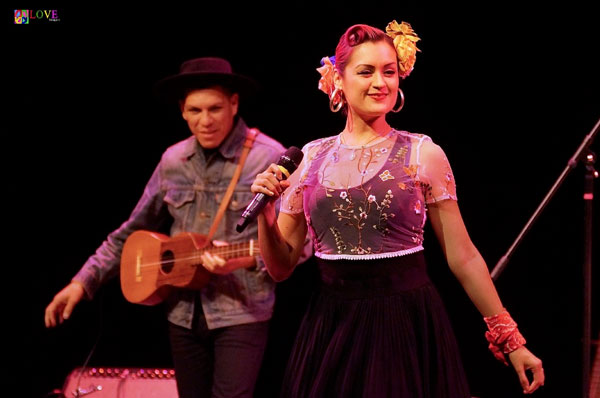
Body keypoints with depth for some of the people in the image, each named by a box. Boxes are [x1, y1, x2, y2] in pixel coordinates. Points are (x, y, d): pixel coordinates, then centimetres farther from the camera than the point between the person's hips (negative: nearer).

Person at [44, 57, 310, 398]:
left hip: (242, 311, -5)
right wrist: (84, 282, 9)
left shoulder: (268, 158, -11)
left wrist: (246, 260, -29)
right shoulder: (173, 161, 7)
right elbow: (134, 232, 15)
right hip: (183, 313, 5)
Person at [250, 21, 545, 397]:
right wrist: (266, 212, -9)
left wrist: (511, 341, 0)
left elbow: (464, 258, 0)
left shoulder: (423, 154, -2)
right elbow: (281, 266, 9)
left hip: (408, 332, -2)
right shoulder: (311, 157, 6)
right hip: (330, 333, 3)